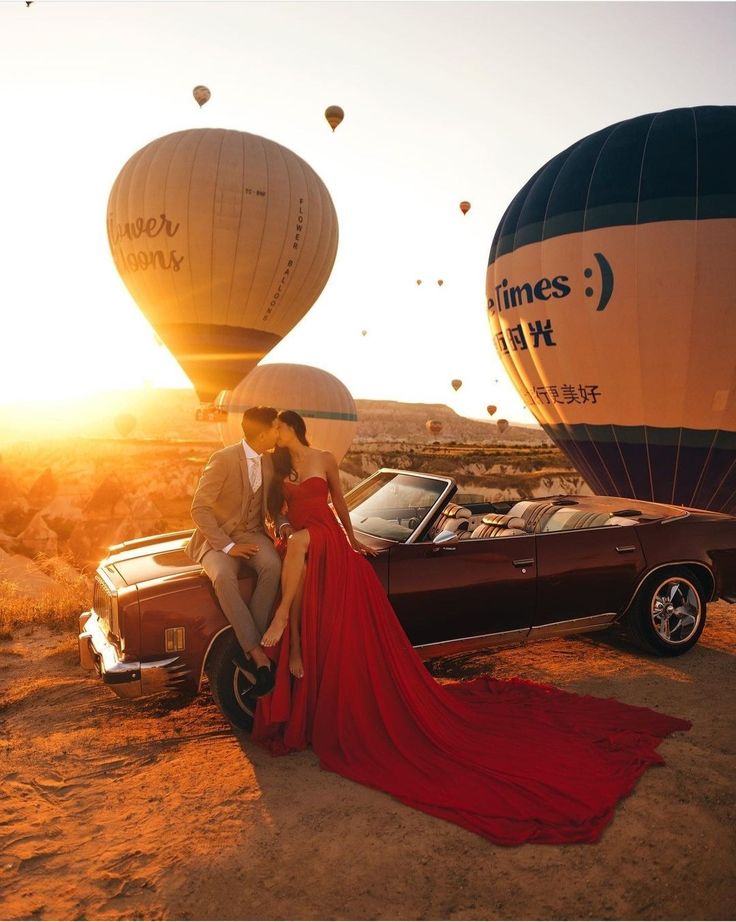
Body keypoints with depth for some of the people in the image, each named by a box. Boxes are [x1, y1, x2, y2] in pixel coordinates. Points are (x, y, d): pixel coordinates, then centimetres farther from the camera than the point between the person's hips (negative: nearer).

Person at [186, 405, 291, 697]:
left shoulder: (269, 462, 5)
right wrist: (227, 546, -22)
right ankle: (257, 652, -29)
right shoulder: (223, 460, -15)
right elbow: (199, 509, -16)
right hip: (218, 538, -4)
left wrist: (283, 524, -5)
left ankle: (251, 645, -22)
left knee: (272, 566, -30)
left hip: (252, 534, 4)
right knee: (223, 577, -37)